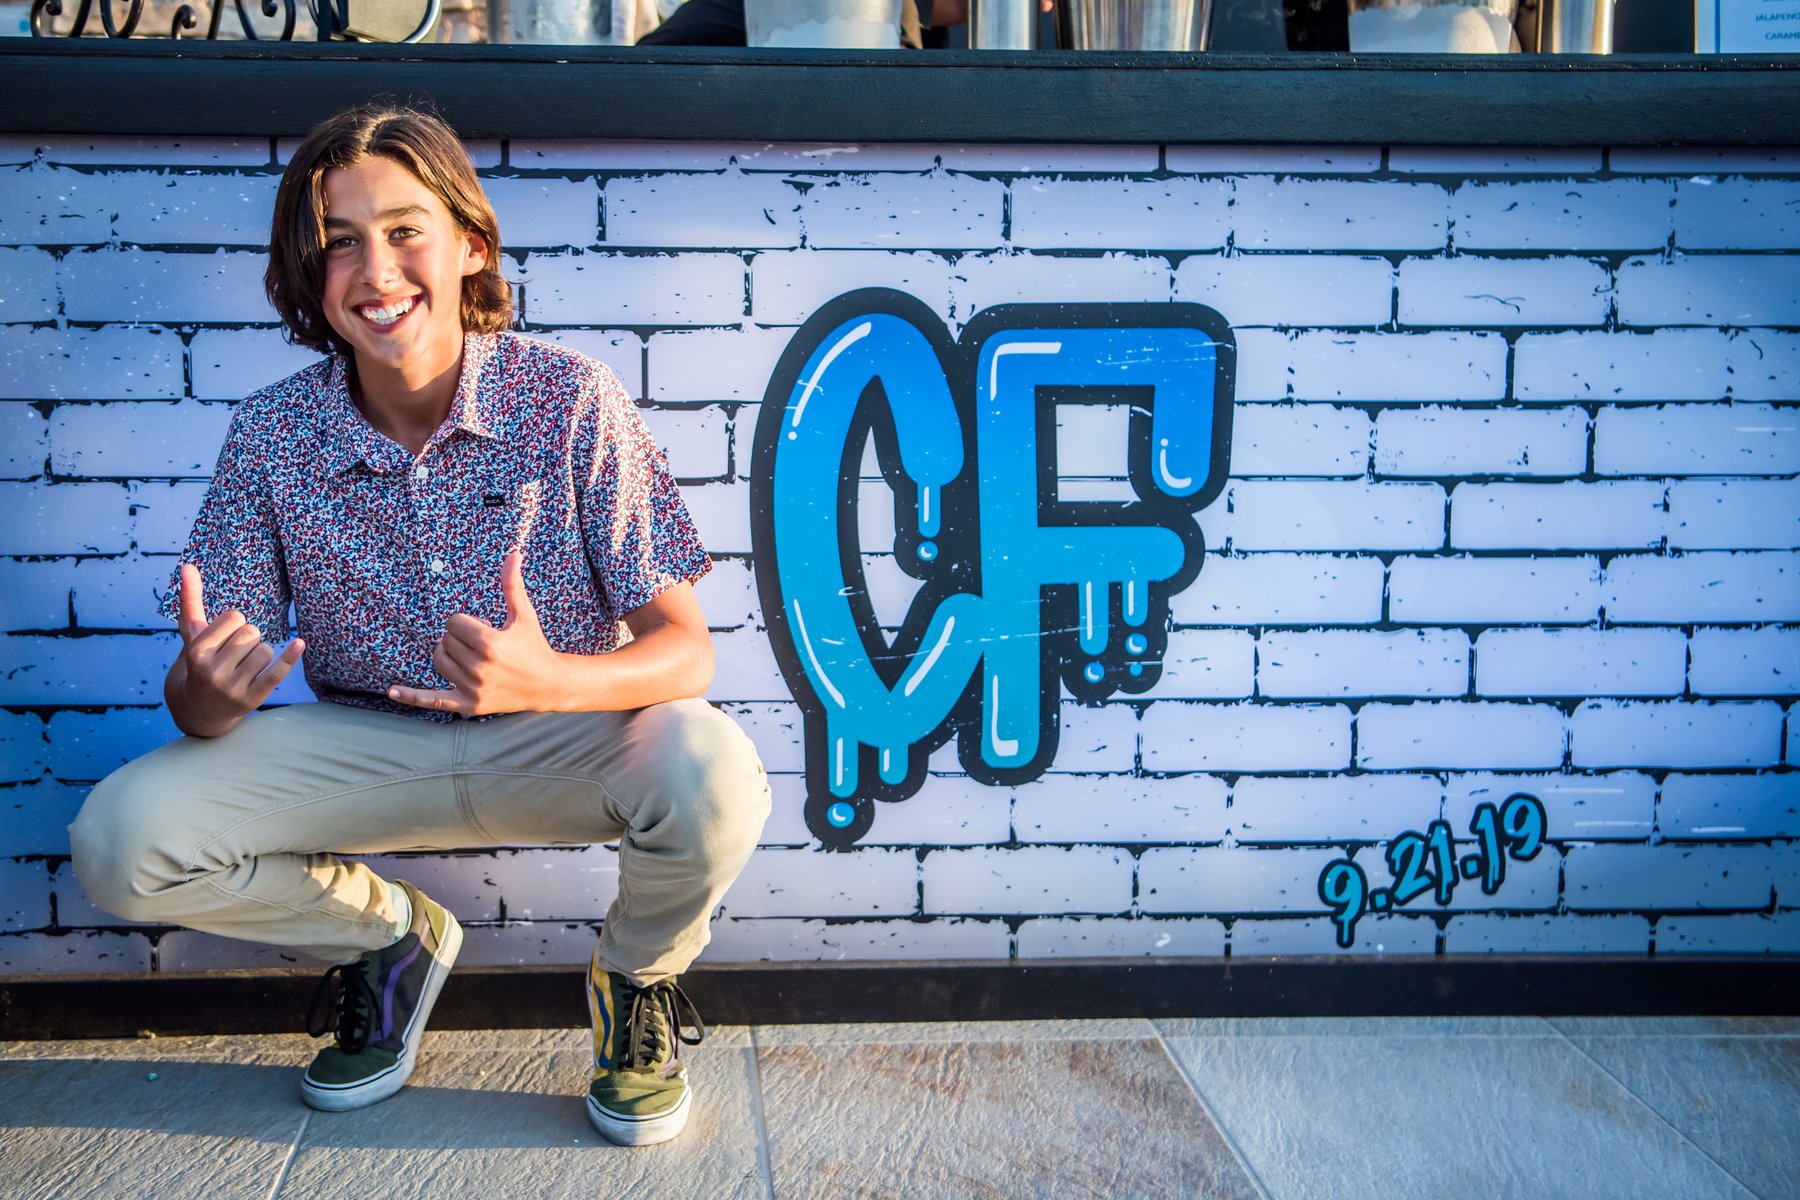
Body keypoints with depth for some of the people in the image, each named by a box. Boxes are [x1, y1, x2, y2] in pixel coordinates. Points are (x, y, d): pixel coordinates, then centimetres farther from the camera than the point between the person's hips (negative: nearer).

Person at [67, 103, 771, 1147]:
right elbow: (203, 694, -7)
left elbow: (682, 650, -18)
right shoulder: (271, 435, -9)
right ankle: (388, 935, 11)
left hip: (560, 738, -2)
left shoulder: (572, 402, -16)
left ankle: (639, 976, 3)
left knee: (713, 771, -34)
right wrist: (207, 692, -33)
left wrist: (548, 681, -40)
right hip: (362, 742, 3)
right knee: (120, 841, -18)